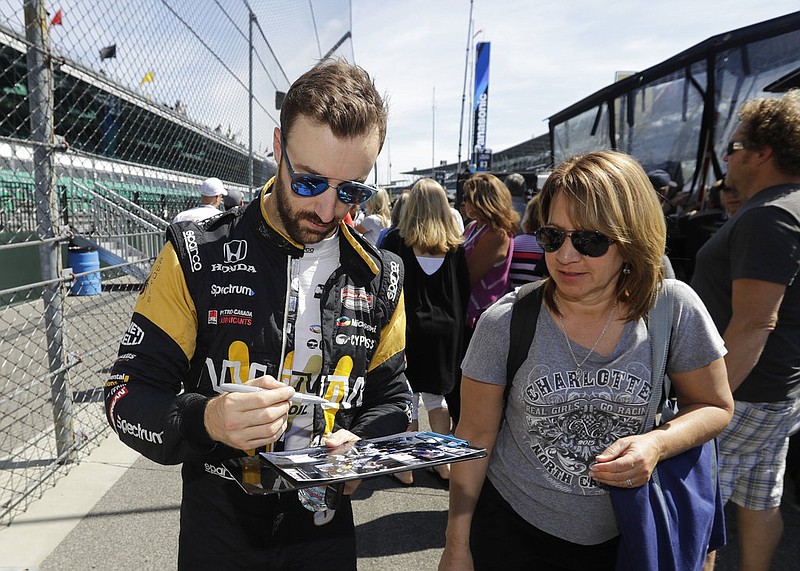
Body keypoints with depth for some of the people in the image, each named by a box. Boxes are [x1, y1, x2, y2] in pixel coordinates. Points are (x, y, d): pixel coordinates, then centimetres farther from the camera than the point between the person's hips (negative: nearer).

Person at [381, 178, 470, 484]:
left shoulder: (396, 240, -7)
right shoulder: (454, 245, 1)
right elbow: (464, 291, 5)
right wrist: (457, 325, 13)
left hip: (408, 326, -3)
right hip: (446, 329, 4)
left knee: (407, 397, 6)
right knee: (436, 396, 17)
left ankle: (405, 467, 16)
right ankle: (444, 463, 26)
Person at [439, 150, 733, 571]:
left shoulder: (674, 310, -16)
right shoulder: (504, 323, -18)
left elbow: (714, 406, -1)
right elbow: (476, 435, -10)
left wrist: (658, 444, -22)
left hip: (623, 536, 1)